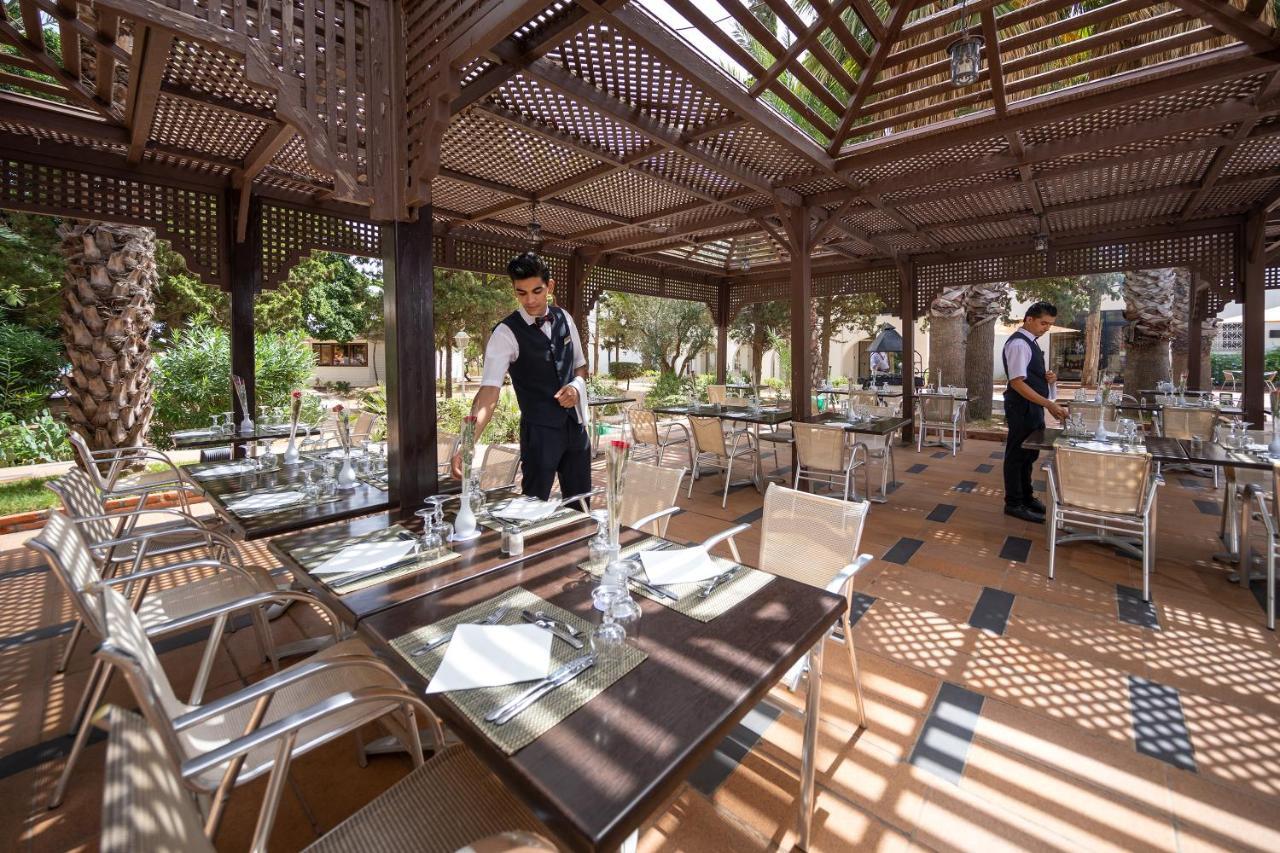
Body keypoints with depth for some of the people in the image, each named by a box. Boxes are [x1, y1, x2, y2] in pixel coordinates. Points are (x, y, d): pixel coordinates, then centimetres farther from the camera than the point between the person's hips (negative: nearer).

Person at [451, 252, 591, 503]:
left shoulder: (564, 319, 4)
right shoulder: (506, 332, -14)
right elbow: (489, 389, -24)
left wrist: (576, 385, -8)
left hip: (576, 426, 5)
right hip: (539, 431, -5)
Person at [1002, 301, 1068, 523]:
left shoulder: (1030, 341, 14)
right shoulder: (1018, 343, -17)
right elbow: (1017, 382, -24)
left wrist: (1049, 377, 0)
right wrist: (1049, 404, -26)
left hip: (1033, 407, 10)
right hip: (1022, 408, -10)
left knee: (1029, 454, 17)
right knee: (1017, 455, -1)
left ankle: (1026, 497, 29)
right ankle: (1014, 504, 9)